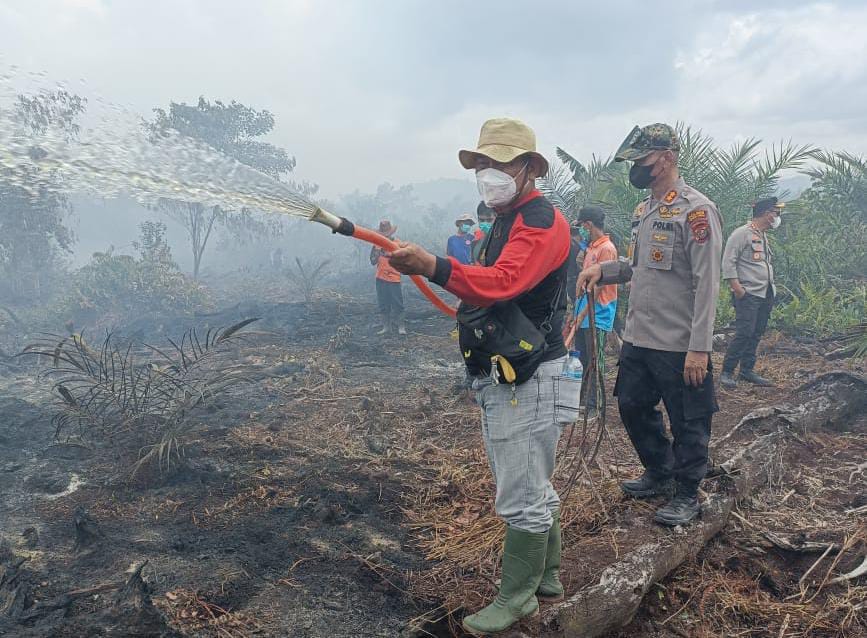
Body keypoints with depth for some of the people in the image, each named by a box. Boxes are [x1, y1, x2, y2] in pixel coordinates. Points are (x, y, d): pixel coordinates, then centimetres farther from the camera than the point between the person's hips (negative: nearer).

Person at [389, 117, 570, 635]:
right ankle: (546, 578, 34)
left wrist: (435, 267, -44)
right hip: (503, 375, 10)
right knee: (534, 487, 20)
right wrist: (470, 308, 5)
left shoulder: (542, 220, -15)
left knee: (522, 497, 0)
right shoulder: (506, 220, 18)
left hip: (526, 378, -10)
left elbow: (503, 282, -33)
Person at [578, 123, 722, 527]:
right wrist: (603, 270, 2)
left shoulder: (696, 210, -15)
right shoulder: (643, 210, 11)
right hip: (637, 338, 9)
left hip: (679, 346, -9)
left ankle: (687, 495, 26)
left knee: (687, 423, 7)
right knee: (633, 407, 19)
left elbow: (706, 283, -18)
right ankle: (659, 473, 40)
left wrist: (699, 348, -21)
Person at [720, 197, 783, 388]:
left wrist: (772, 288, 16)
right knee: (744, 334, -13)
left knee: (756, 335, 10)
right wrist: (738, 289, -18)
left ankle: (747, 370, 18)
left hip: (766, 294, 9)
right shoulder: (742, 233, -8)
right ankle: (727, 372, -4)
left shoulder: (763, 236, 19)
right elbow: (728, 262, -13)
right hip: (748, 294, -9)